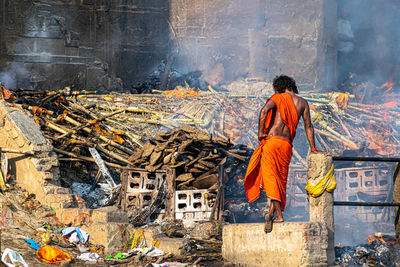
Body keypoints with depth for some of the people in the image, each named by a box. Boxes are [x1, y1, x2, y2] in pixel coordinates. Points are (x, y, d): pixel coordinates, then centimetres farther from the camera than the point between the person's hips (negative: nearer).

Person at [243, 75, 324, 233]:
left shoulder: (278, 98, 2)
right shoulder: (303, 103, 14)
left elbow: (265, 110, -17)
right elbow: (308, 127, 14)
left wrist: (260, 133, -11)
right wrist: (313, 149, 19)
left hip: (271, 140, -4)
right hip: (287, 145, 4)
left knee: (271, 178, -7)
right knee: (280, 180, 12)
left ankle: (278, 214, -20)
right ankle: (271, 213, 4)